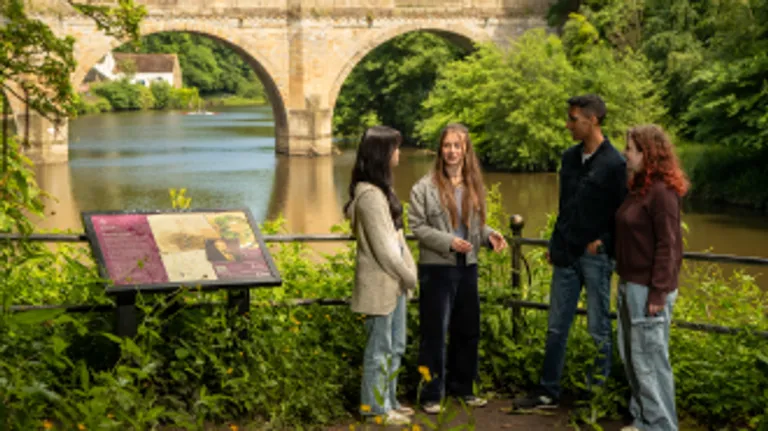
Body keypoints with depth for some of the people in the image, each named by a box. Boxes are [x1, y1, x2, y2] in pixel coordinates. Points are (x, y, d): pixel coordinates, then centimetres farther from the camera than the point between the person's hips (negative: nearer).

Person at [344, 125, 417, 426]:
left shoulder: (380, 189, 12)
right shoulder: (370, 195, -20)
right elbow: (383, 247, -20)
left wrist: (408, 271, 5)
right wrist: (410, 277, -11)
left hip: (394, 280, 10)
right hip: (379, 282, -10)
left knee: (395, 346, 17)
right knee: (380, 347, 2)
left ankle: (388, 400, 28)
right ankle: (375, 406, 14)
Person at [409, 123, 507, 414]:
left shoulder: (474, 186, 8)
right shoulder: (425, 187, -7)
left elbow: (477, 225, 15)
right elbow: (417, 227, -9)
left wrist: (489, 235, -7)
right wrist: (448, 241, -20)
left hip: (468, 266, 5)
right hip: (437, 267, -5)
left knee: (468, 330, 13)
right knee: (435, 332, 0)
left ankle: (462, 386, 28)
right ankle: (431, 393, 10)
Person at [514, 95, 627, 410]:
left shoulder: (614, 164, -12)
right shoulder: (569, 158, 9)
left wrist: (603, 242, -16)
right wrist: (555, 245, 13)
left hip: (595, 257, -7)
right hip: (566, 255, 7)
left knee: (598, 330, 5)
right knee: (556, 328, 11)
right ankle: (548, 393, 19)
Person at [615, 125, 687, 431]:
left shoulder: (662, 191, -16)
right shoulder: (639, 187, 11)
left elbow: (668, 246, -18)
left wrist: (658, 293, -19)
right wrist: (625, 284, 14)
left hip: (649, 289, -9)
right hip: (630, 285, 9)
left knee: (650, 360, -1)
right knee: (631, 357, 15)